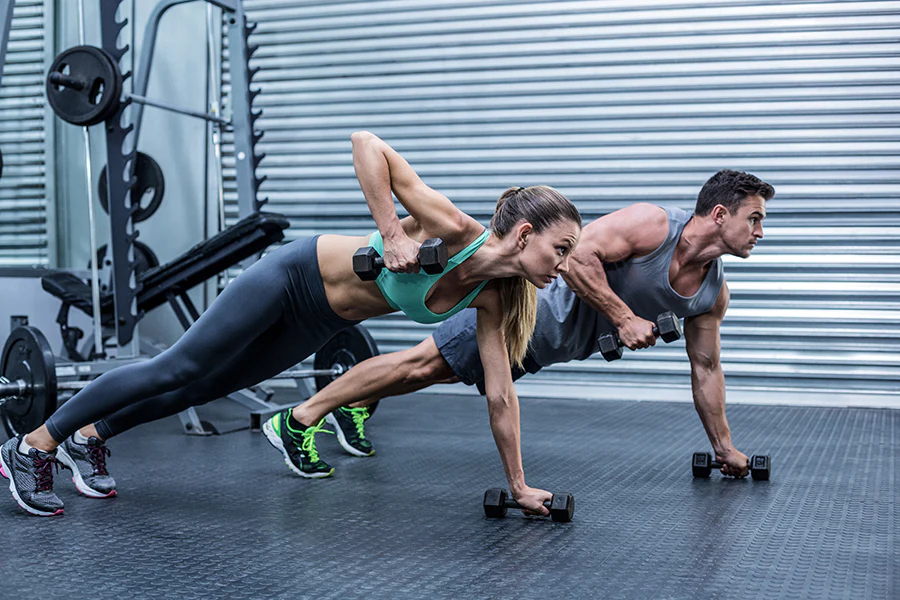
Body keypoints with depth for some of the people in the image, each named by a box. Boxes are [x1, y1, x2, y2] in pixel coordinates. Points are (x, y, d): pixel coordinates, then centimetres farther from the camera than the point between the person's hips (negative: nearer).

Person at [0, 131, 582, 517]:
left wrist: (519, 484, -2)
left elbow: (500, 394, -4)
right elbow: (366, 143, -33)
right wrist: (390, 235, -36)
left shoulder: (491, 299, -11)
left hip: (319, 323, 7)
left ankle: (90, 437, 35)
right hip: (293, 276, -7)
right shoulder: (449, 228, -31)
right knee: (176, 368, 0)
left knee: (213, 384, 16)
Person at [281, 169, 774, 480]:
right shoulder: (650, 224, -25)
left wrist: (724, 445, 12)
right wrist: (622, 317, -29)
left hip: (559, 344, 8)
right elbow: (576, 256, -30)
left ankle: (356, 406, 33)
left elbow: (705, 367, 9)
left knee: (443, 374, 17)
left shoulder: (713, 293, -1)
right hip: (537, 303, -8)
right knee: (425, 362, -8)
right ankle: (301, 417, -1)